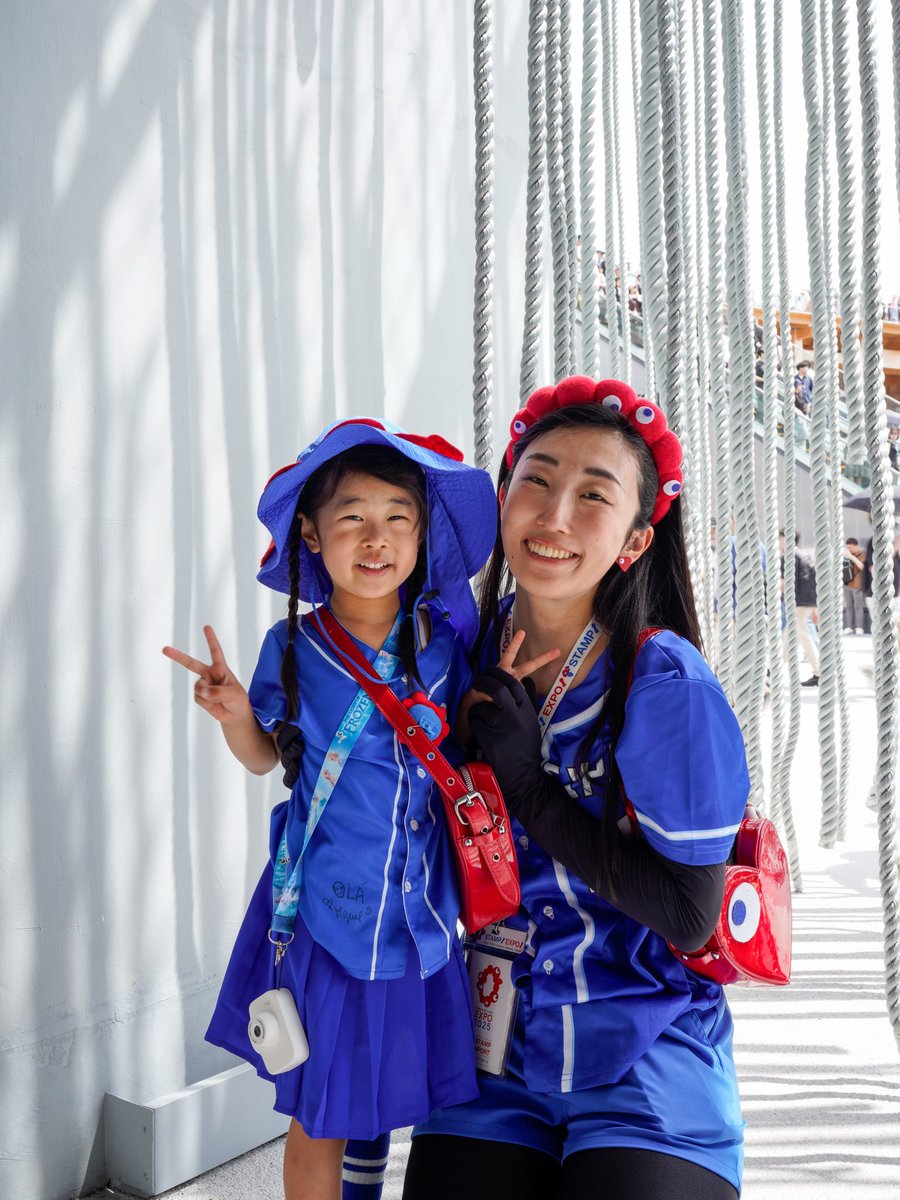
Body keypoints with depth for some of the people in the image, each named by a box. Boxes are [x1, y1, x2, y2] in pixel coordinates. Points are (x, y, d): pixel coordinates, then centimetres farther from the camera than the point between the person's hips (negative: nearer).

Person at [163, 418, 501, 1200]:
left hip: (427, 908, 1)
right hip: (326, 909, 0)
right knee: (322, 1115, 12)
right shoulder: (292, 649, -6)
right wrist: (235, 714, -11)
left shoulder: (443, 641, -5)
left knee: (444, 1102, 10)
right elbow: (265, 758, 8)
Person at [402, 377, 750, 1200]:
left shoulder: (666, 684, -18)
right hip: (500, 1041, 4)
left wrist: (530, 786, -20)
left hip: (644, 1055, -3)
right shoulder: (471, 649, -3)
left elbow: (690, 916, -16)